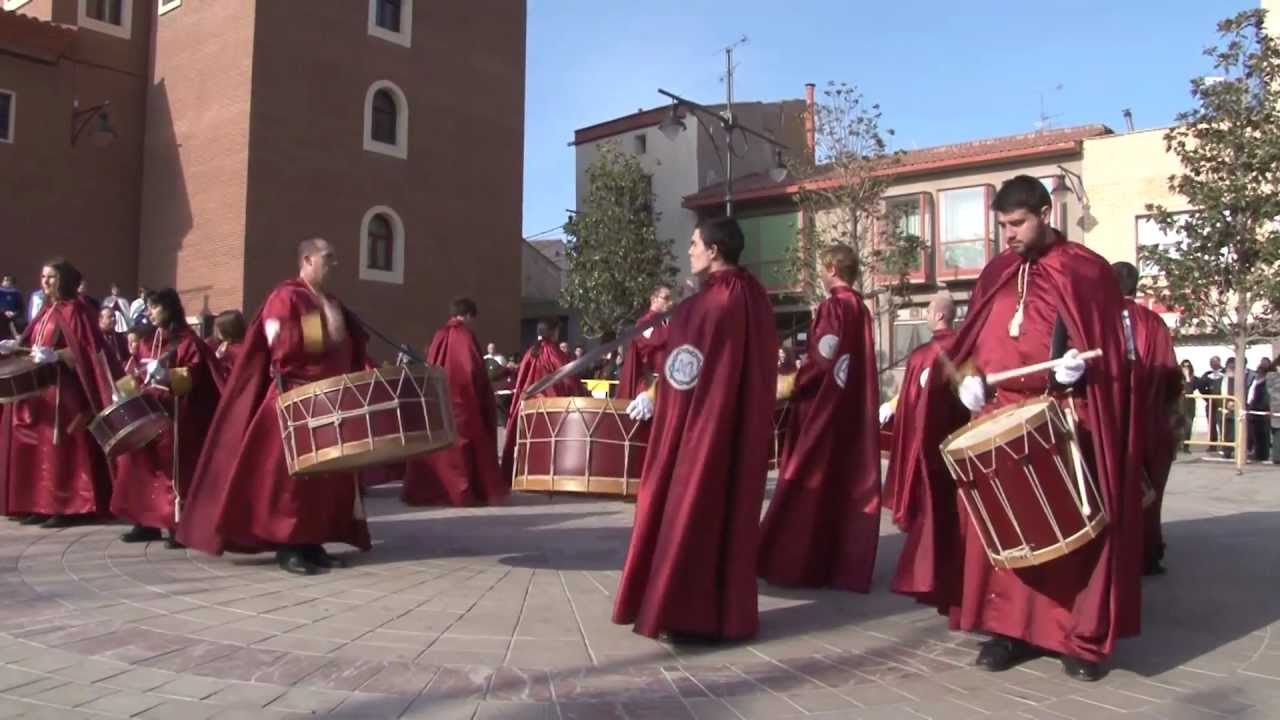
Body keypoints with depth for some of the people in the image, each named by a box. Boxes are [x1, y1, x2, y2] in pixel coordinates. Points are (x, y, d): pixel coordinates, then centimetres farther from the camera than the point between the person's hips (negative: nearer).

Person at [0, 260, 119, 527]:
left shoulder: (75, 308, -6)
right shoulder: (46, 309, 18)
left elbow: (84, 348, -14)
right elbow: (34, 343, 19)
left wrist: (55, 355, -27)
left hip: (64, 388, -8)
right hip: (39, 387, 8)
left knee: (63, 445, -8)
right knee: (40, 445, 7)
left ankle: (70, 507, -4)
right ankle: (43, 504, 13)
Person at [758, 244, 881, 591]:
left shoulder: (833, 305, -13)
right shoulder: (861, 308, 13)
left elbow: (824, 360, -19)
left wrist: (792, 384, -9)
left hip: (824, 407, -8)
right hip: (855, 408, 8)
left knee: (810, 483, -1)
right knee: (852, 484, 9)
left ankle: (797, 562, 5)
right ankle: (848, 563, 15)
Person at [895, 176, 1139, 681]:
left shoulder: (1086, 271, 0)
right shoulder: (995, 273, 13)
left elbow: (1111, 350, 0)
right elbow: (973, 340, 17)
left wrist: (1080, 367, -20)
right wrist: (969, 376, -2)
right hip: (997, 417, 4)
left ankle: (1082, 636, 12)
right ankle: (1009, 627, 15)